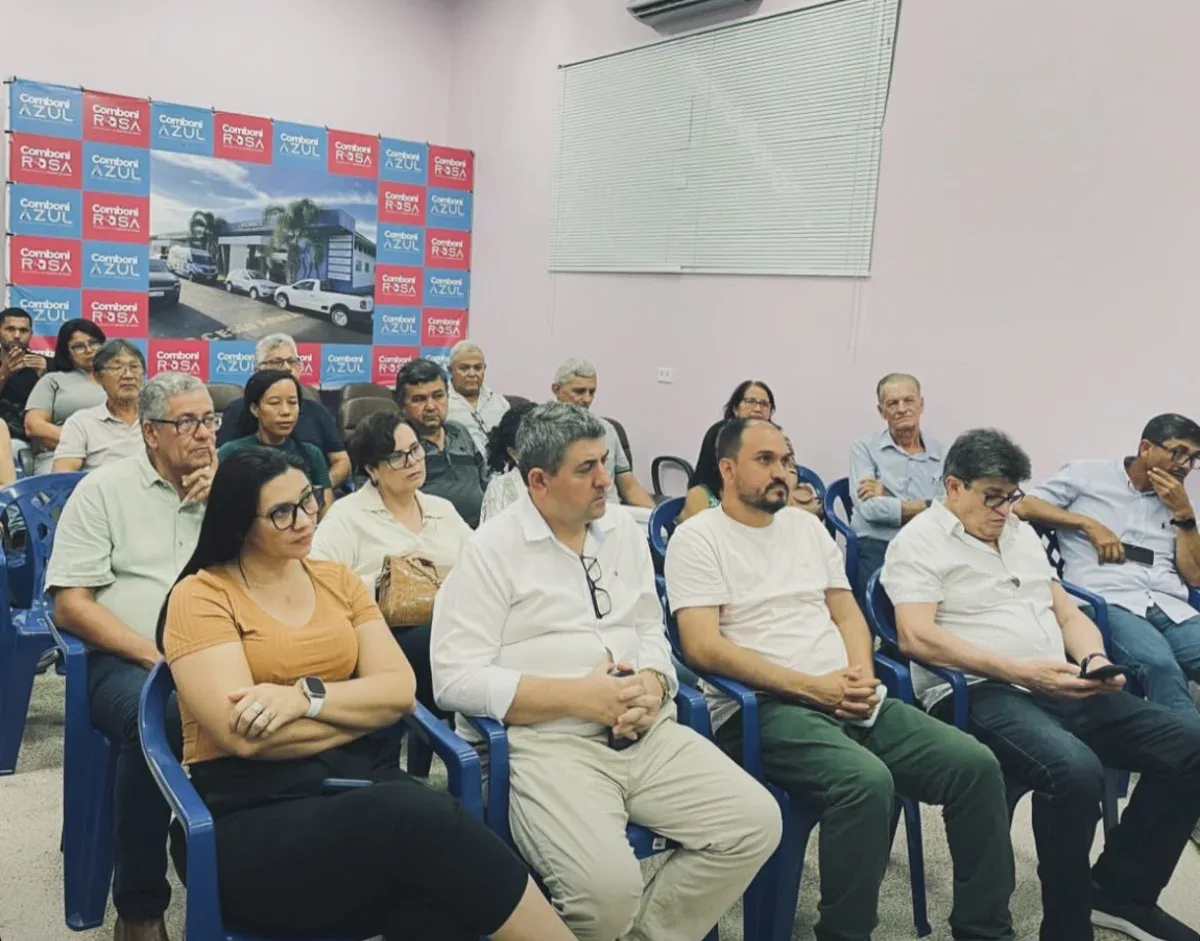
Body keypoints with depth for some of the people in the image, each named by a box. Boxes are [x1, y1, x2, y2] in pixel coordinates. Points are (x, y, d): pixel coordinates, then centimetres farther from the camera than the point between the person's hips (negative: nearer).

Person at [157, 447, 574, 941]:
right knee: (422, 815, -32)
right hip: (254, 813, -4)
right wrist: (362, 712, -4)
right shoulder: (201, 596, -2)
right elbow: (246, 736, -14)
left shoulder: (337, 579, 13)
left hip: (361, 778, 4)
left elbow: (400, 690, 3)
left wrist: (308, 696, -14)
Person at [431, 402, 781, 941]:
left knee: (756, 822, -10)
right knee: (607, 885, -29)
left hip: (646, 734, 6)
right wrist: (580, 696, -16)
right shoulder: (491, 551, -4)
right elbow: (455, 678, -11)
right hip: (549, 743, -6)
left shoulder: (625, 532, 15)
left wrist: (653, 685, -6)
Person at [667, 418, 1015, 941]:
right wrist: (812, 687, -15)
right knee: (866, 781, -34)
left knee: (975, 765, -10)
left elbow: (847, 612, 19)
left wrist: (862, 677, -4)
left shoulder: (806, 525, 19)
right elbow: (703, 647, -12)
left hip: (851, 701, 7)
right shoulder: (697, 538, -2)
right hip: (763, 707, -6)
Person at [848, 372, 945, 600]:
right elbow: (869, 507, -7)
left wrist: (888, 496, -5)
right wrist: (927, 507, -1)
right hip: (878, 550, -3)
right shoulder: (865, 448, 7)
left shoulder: (942, 455, 15)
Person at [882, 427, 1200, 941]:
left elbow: (1068, 613, 22)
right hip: (980, 693, -8)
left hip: (1061, 689, 8)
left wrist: (1095, 660, -1)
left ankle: (1120, 890, 4)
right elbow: (916, 636, -15)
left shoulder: (1021, 533, 22)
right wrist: (1018, 671, -20)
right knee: (1074, 769, -35)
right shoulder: (919, 543, -2)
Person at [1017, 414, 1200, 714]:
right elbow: (1022, 506, 3)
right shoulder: (1088, 474, 13)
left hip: (1172, 607, 5)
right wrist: (1090, 524, -2)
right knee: (1160, 664, -36)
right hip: (1108, 602, -4)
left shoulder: (1175, 500, 25)